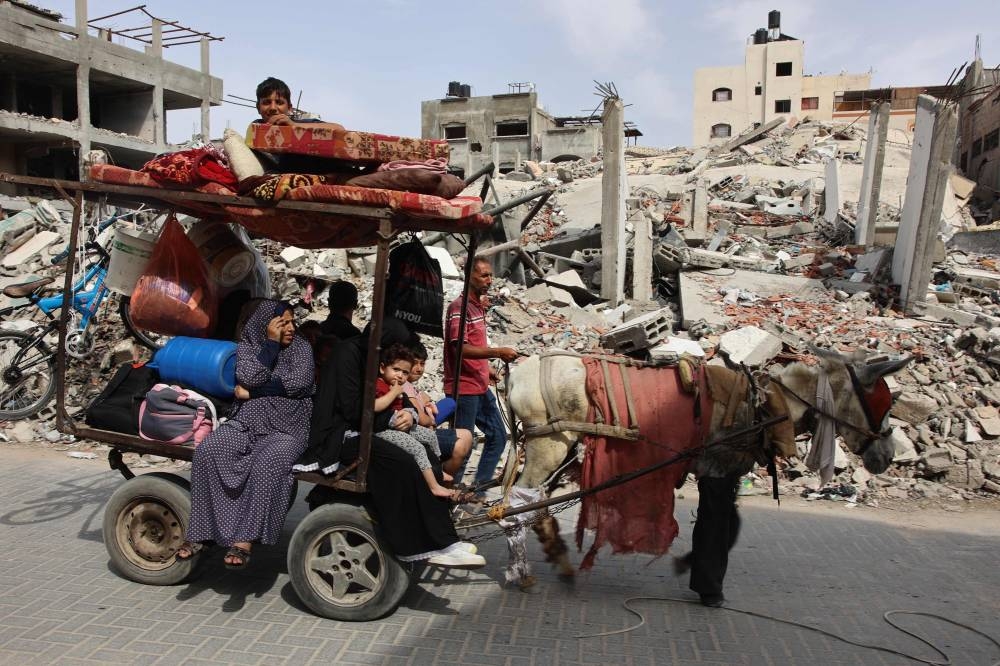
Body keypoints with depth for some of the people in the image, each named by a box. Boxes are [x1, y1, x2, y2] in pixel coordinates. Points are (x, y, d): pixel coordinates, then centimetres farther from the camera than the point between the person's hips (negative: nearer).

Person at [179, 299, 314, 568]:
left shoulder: (301, 347, 6)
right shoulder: (246, 345, 10)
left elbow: (299, 383, -10)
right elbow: (249, 377, -9)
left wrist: (253, 391, -7)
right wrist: (271, 342, -8)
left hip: (285, 428, -2)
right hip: (246, 422, 2)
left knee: (267, 464, -33)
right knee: (207, 451, -25)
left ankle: (244, 540, -29)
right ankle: (199, 533, -17)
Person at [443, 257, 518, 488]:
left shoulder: (478, 305, 15)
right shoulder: (459, 307, -15)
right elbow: (460, 348, -25)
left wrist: (486, 368, 14)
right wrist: (498, 352, -27)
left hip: (480, 387, 10)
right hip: (463, 388, -10)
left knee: (498, 436, 15)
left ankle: (481, 486, 24)